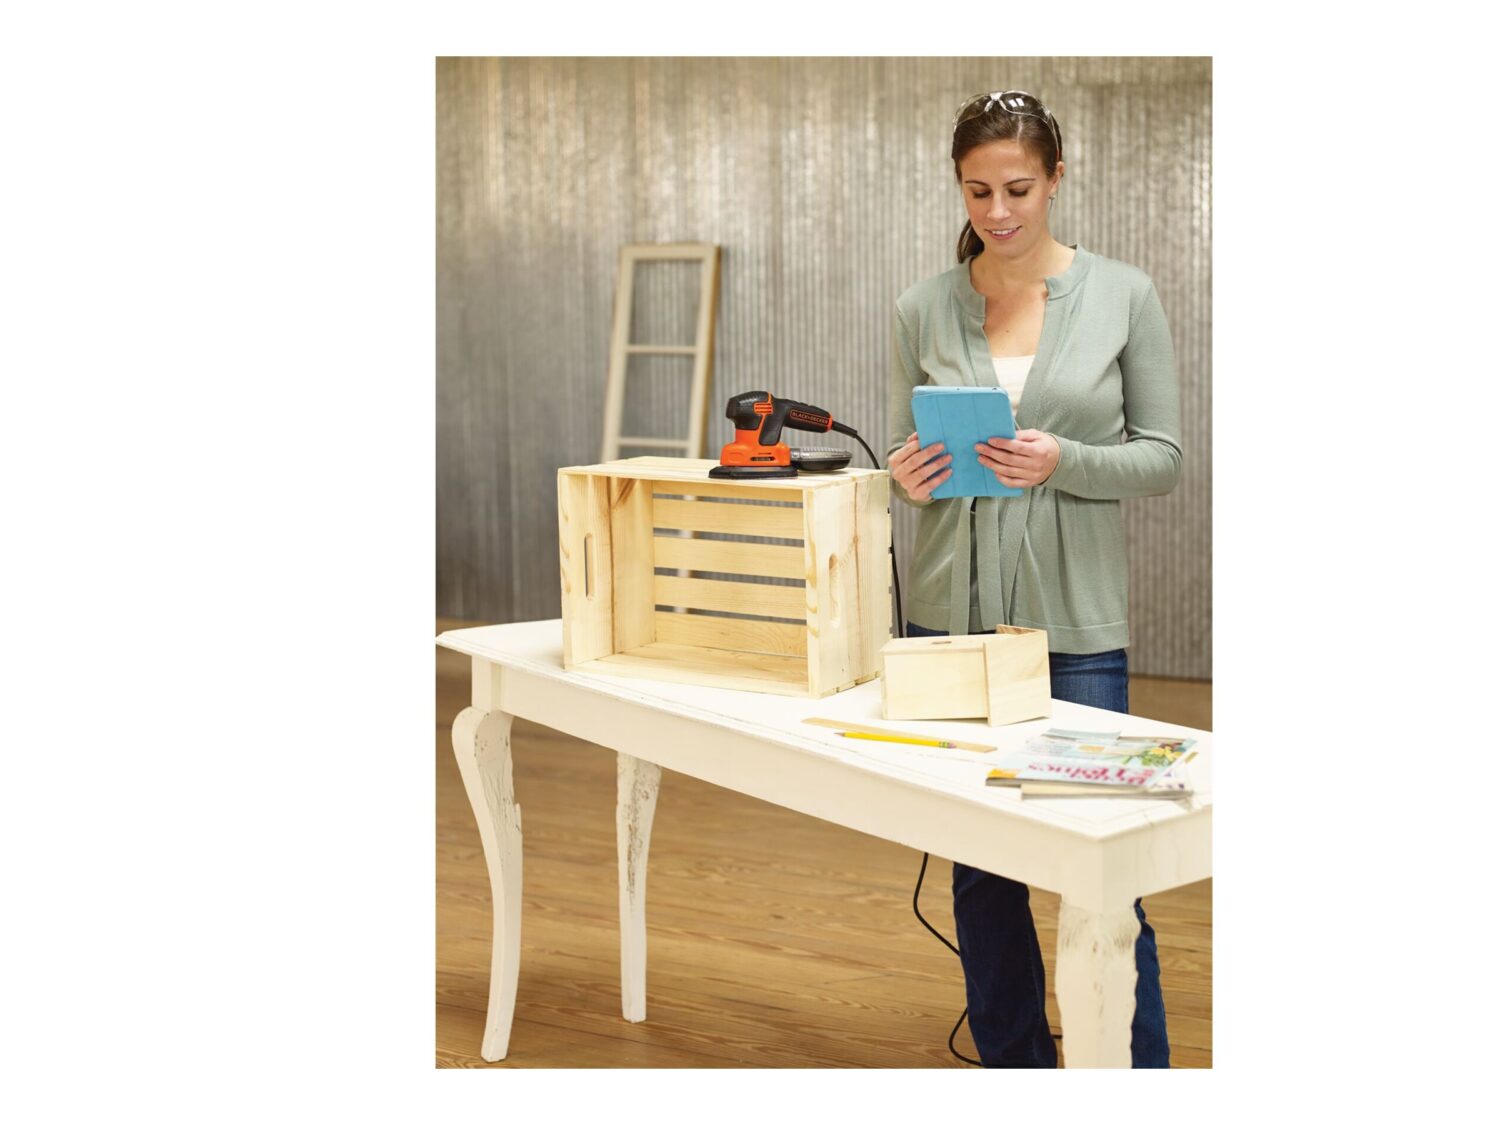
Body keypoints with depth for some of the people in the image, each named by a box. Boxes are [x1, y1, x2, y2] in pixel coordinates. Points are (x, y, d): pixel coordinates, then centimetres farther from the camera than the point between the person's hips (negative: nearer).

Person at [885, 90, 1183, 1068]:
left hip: (1075, 620, -2)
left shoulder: (1125, 296, 0)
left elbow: (1163, 457, -1)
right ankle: (1014, 1068, 27)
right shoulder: (923, 308, 5)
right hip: (951, 612, 3)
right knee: (980, 867, 11)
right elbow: (903, 452, 11)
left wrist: (1063, 462, -19)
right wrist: (905, 476, -12)